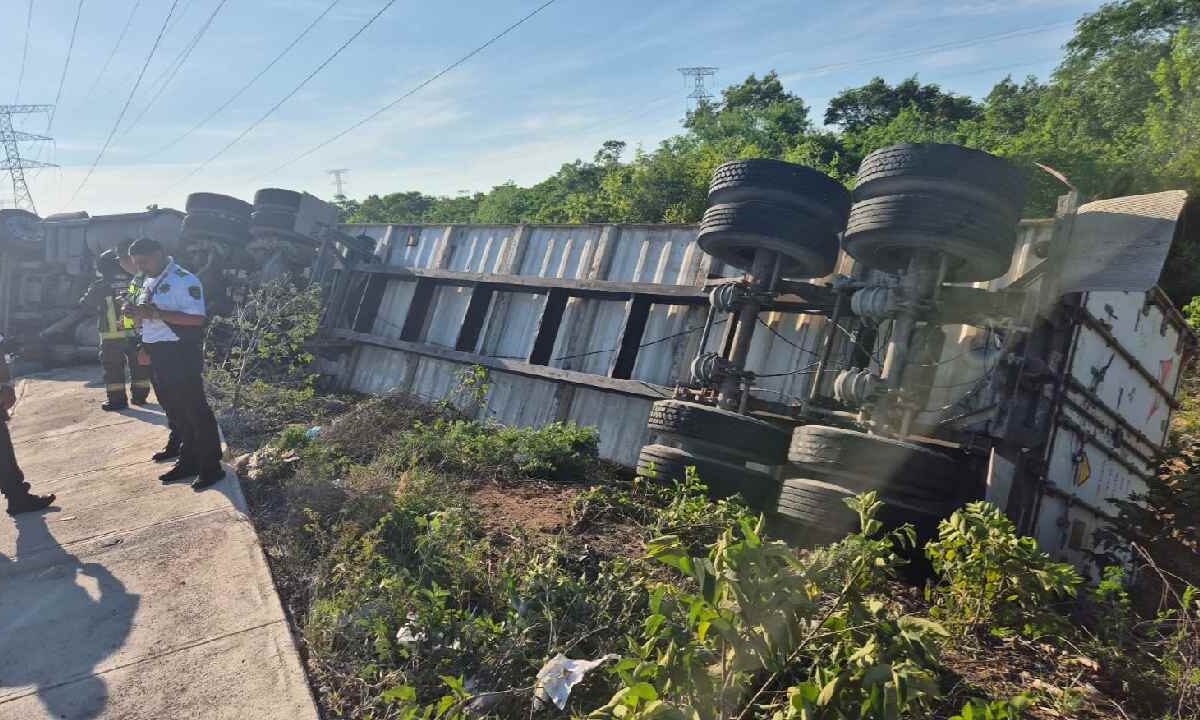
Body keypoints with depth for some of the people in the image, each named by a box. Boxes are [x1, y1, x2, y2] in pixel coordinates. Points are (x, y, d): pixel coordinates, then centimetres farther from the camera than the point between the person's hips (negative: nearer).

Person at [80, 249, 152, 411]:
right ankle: (140, 395, 20)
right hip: (135, 334, 3)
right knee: (138, 366, 13)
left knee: (113, 368, 5)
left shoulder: (100, 286, -7)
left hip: (112, 337, -3)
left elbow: (84, 303, 7)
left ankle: (117, 400, 6)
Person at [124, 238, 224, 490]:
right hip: (158, 355, 9)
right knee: (175, 411, 15)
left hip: (181, 353, -9)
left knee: (195, 408, -4)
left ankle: (211, 466, 3)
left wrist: (156, 313, -25)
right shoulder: (149, 282, 16)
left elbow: (196, 318, -21)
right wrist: (136, 313, 1)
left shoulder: (184, 280, -13)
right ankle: (188, 460, 27)